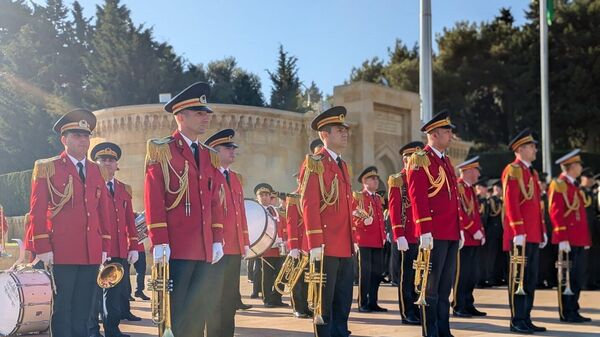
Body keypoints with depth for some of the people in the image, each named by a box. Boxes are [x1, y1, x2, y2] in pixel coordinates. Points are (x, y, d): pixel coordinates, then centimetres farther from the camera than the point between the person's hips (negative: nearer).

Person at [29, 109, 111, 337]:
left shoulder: (95, 170, 15)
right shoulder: (47, 168, 2)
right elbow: (37, 211, -3)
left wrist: (105, 247, 10)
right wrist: (42, 249, -9)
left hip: (92, 255, 4)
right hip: (61, 254, -4)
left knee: (83, 312, 9)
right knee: (62, 311, 0)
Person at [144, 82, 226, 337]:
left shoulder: (210, 157, 17)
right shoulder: (162, 151, -2)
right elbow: (153, 199, -9)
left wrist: (218, 240, 9)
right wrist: (159, 243, -15)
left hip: (205, 249, 6)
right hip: (175, 248, -6)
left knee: (201, 309, 7)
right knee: (176, 311, 0)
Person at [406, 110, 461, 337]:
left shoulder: (446, 161, 19)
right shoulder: (420, 160, -8)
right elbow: (417, 197, -16)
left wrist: (459, 230, 18)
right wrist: (424, 231, -22)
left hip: (451, 233, 9)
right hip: (434, 234, -9)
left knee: (446, 285, 12)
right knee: (431, 286, -2)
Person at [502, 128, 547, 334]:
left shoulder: (532, 172, 19)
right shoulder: (512, 170, -8)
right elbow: (511, 203, -16)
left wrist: (542, 231, 17)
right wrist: (518, 232, -21)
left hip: (533, 235, 9)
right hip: (521, 235, -9)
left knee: (531, 278, 10)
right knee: (519, 277, -4)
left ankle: (526, 318, 16)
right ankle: (517, 321, 1)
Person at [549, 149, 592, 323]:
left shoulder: (574, 186, 20)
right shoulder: (559, 185, -9)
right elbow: (556, 214, -16)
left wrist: (586, 239, 17)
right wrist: (562, 239, -21)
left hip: (580, 241, 9)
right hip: (568, 241, -9)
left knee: (578, 277, 11)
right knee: (567, 277, -3)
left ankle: (574, 311, 18)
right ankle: (566, 313, 3)